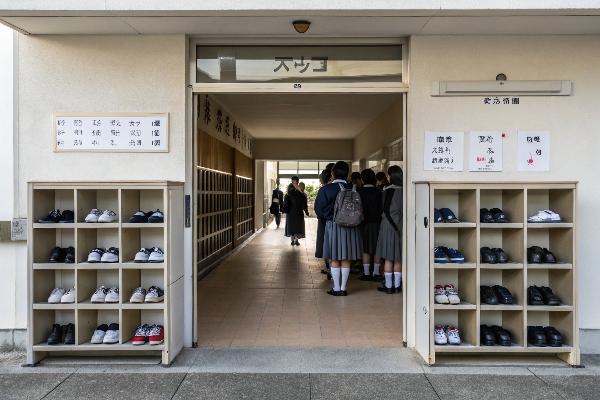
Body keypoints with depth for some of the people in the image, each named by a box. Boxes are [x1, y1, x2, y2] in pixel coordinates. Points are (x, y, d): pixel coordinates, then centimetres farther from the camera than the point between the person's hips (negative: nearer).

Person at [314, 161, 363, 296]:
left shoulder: (326, 189, -8)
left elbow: (318, 209, -5)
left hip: (333, 226, -2)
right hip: (350, 227, 2)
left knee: (334, 259, 7)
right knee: (346, 260, 10)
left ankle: (336, 288, 12)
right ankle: (343, 288, 15)